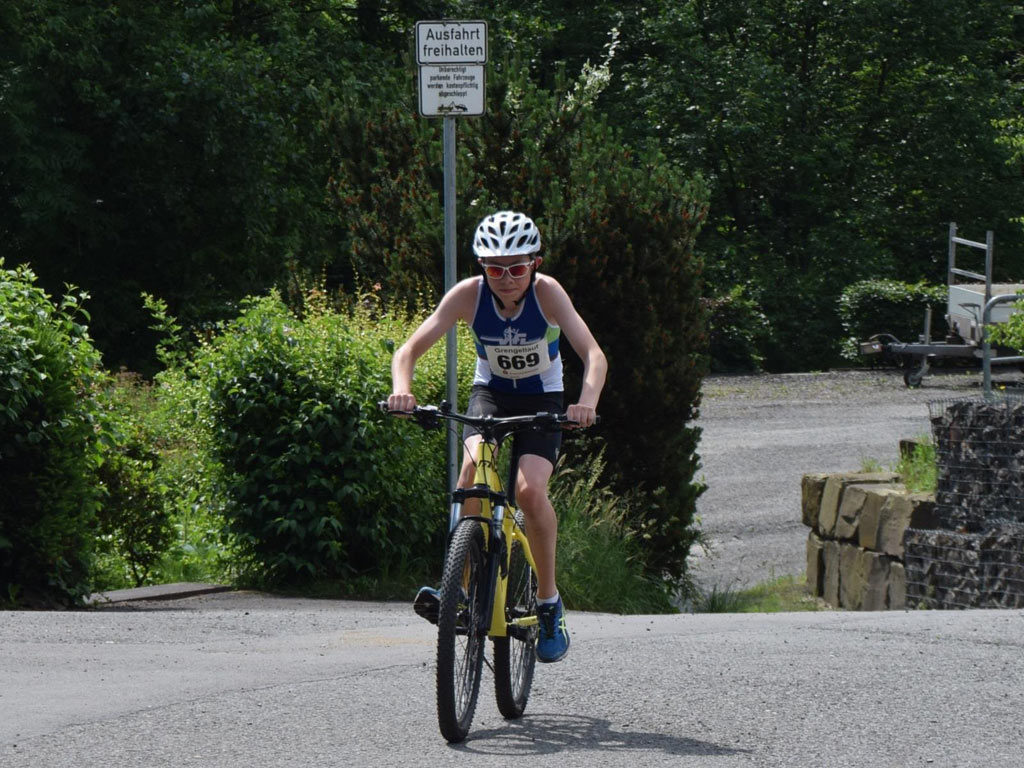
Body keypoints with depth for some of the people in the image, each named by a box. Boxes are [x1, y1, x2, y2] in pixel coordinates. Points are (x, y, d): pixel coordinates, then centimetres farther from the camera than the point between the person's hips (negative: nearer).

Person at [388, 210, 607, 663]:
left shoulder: (546, 292, -25)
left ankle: (549, 601, -5)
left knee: (530, 488, -24)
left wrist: (586, 402, -53)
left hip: (542, 397, -1)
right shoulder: (469, 294, -21)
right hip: (490, 392, 1)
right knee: (474, 464, -30)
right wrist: (402, 389, -46)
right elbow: (410, 350, -25)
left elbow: (594, 355, -34)